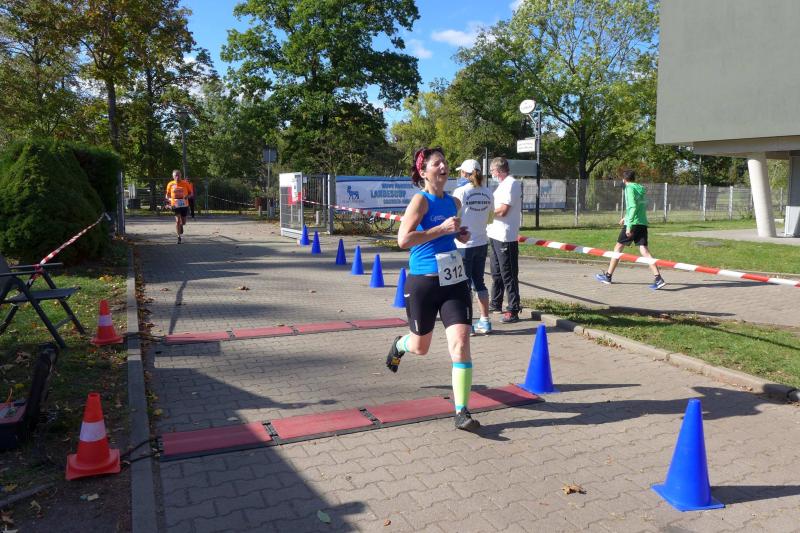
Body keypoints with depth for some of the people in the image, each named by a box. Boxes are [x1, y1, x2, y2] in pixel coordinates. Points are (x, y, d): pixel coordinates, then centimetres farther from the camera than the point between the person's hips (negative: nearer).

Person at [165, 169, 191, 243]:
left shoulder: (185, 183, -3)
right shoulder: (170, 184, 0)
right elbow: (167, 194, 12)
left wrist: (187, 196, -17)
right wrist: (168, 199, -8)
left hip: (184, 204, 1)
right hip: (175, 205, -1)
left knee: (183, 222, 10)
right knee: (177, 220, -13)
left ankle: (181, 226, 48)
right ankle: (179, 237, -6)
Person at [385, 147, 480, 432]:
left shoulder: (454, 202, 9)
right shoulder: (421, 200, -10)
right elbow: (403, 239, -22)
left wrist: (461, 234, 8)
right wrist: (442, 229, -24)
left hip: (455, 280, 4)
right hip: (424, 282, -4)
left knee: (461, 343, -9)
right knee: (420, 347, 14)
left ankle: (462, 412, -2)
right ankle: (399, 344, 52)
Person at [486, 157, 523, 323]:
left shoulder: (511, 184, -14)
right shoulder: (504, 184, 16)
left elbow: (502, 210, -21)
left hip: (505, 236, -10)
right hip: (496, 235, 10)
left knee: (508, 275, -6)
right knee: (497, 272, 20)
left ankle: (513, 311, -2)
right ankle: (496, 303, 34)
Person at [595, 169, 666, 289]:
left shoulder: (630, 188, -5)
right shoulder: (642, 189, 18)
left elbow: (633, 207, -16)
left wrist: (629, 226, -19)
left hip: (633, 223, -6)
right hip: (643, 223, 6)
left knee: (618, 247, 7)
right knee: (644, 250, -2)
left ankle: (607, 276, 15)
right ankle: (658, 278, -15)